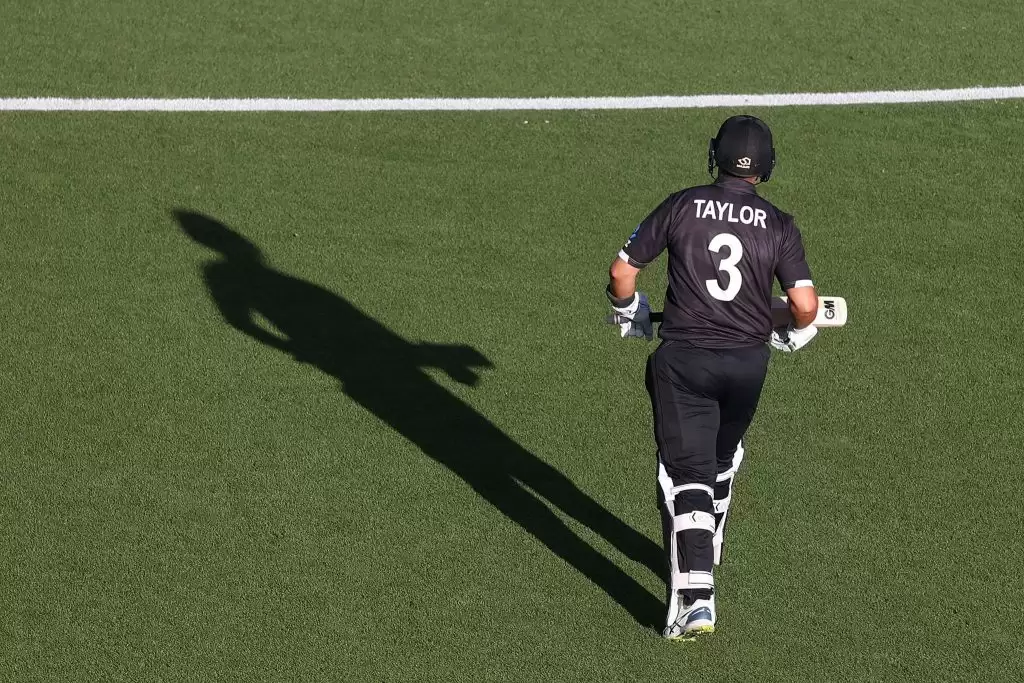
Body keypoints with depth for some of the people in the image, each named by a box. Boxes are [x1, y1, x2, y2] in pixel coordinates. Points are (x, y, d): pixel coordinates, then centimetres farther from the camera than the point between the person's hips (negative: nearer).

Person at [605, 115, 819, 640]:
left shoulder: (682, 206, -2)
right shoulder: (779, 225, -2)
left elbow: (622, 271, 0)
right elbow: (805, 303, -10)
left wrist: (631, 315, 20)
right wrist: (795, 334, 13)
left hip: (683, 359, -2)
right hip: (748, 362, 2)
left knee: (686, 472, -3)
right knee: (722, 460, 26)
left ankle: (694, 594, -17)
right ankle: (704, 555, 43)